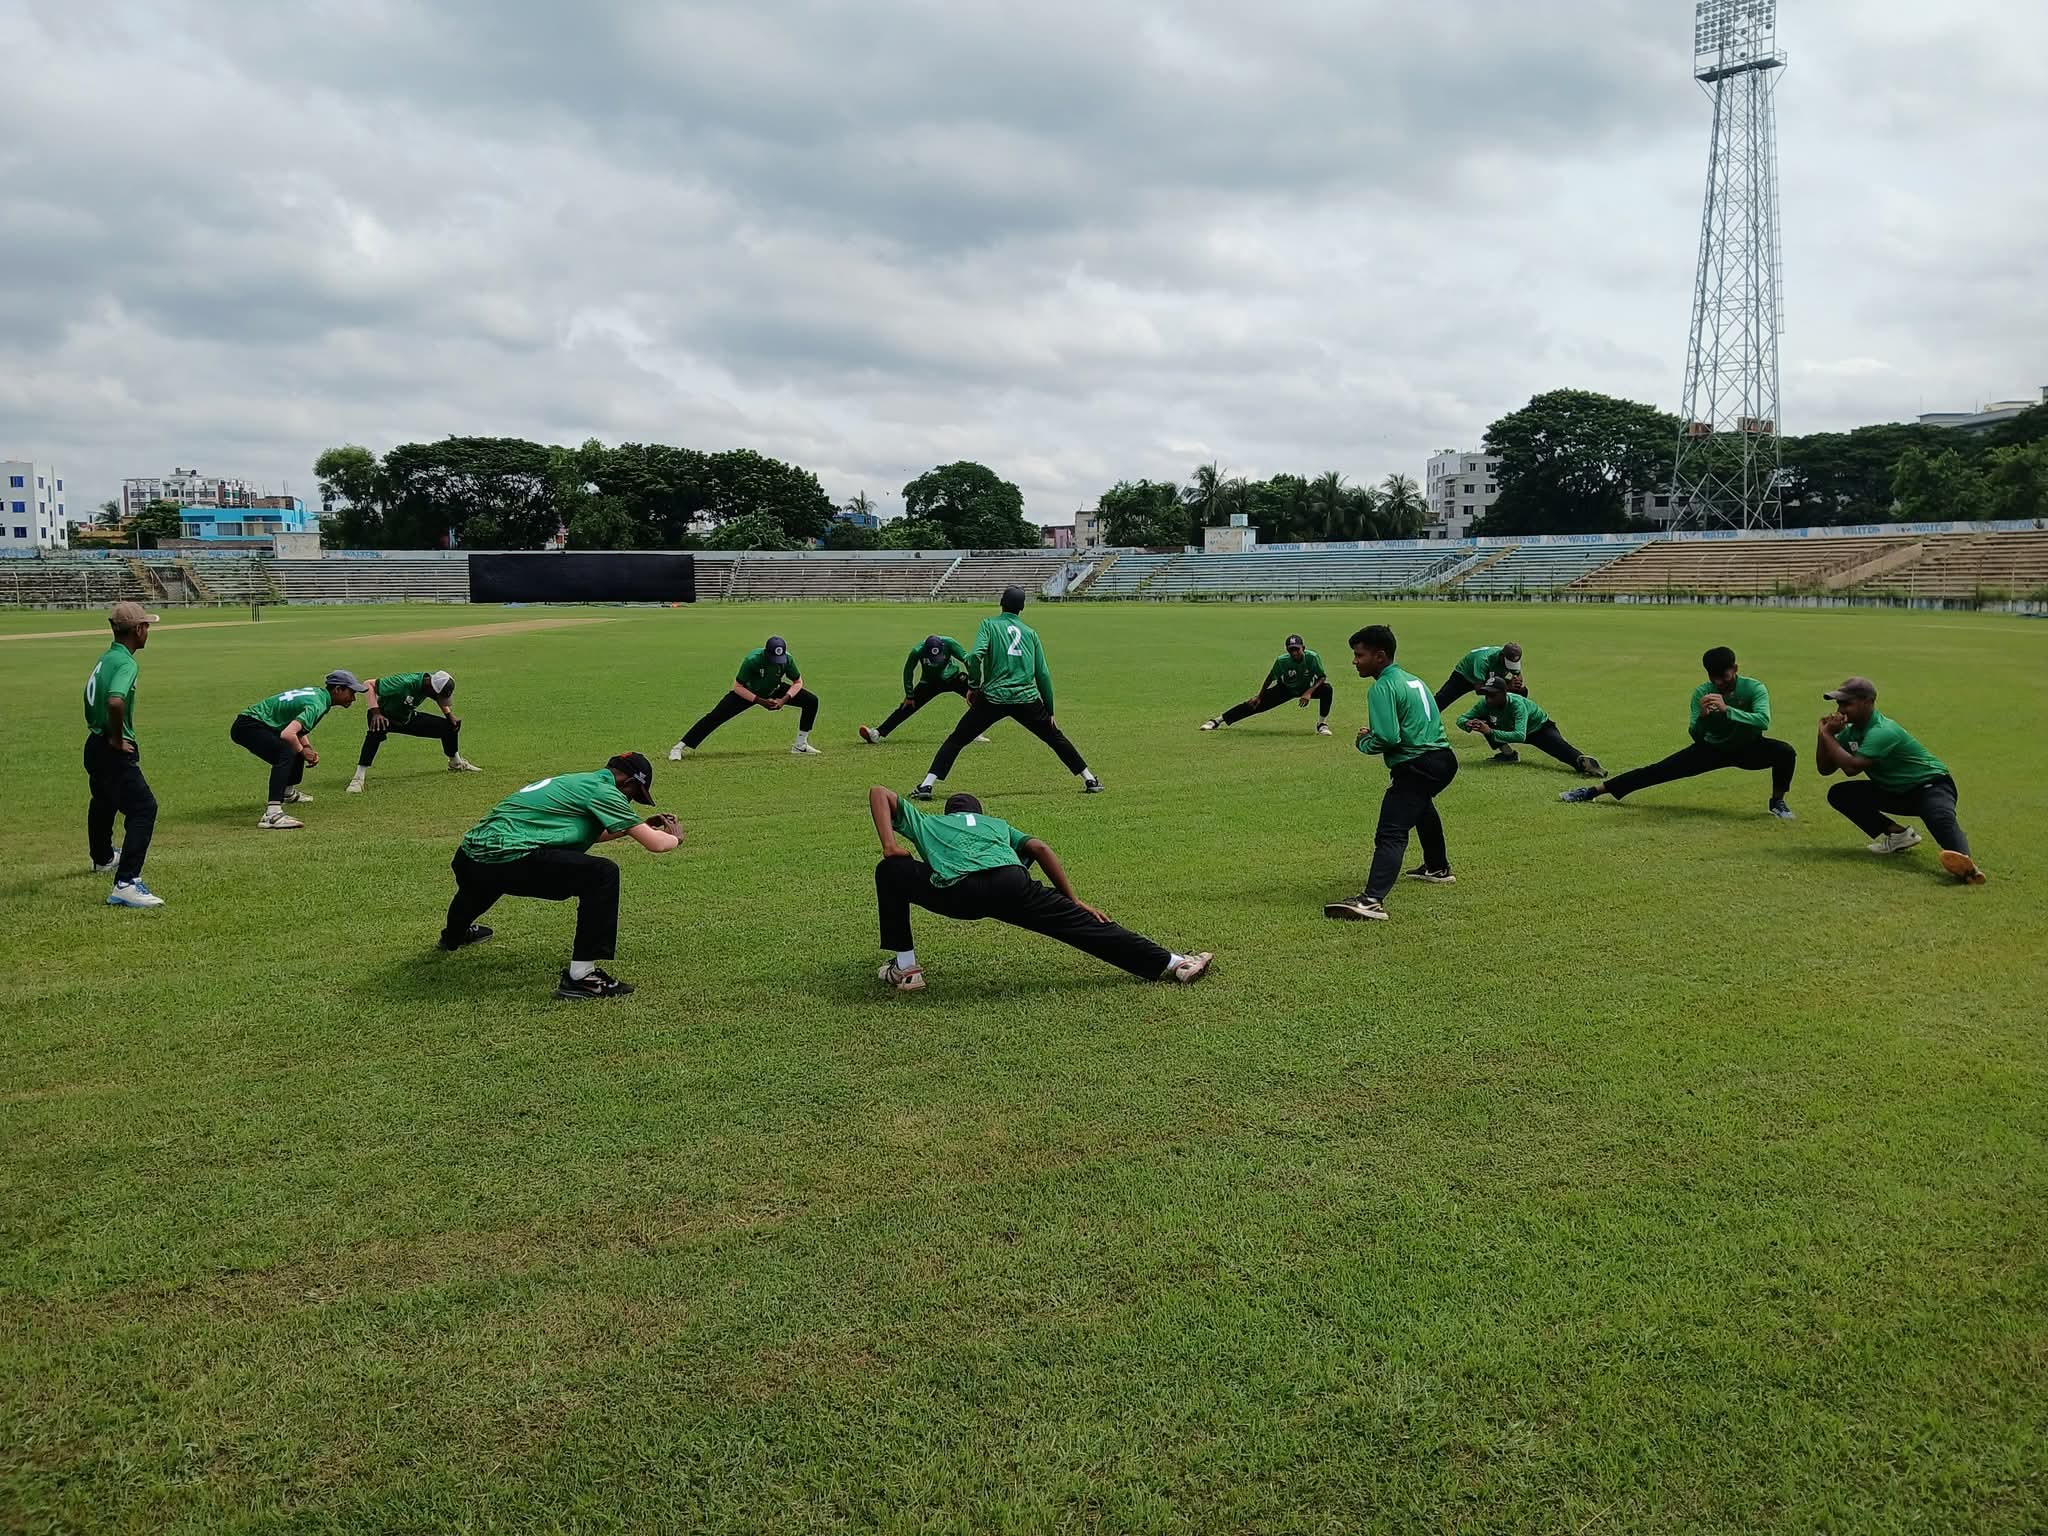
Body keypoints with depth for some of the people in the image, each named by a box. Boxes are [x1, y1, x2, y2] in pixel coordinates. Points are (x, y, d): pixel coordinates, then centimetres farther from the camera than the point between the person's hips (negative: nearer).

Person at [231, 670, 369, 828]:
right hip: (248, 726, -11)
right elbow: (287, 734, -35)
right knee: (286, 754, -32)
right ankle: (272, 814, -43)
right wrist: (303, 751, -16)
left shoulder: (317, 693, 9)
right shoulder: (317, 705, -22)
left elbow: (300, 727, 23)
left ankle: (288, 792, 49)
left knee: (298, 748, 28)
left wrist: (308, 749, 6)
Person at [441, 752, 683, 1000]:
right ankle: (579, 977, -14)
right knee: (603, 873, -13)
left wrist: (639, 826, 42)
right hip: (507, 858, -10)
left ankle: (453, 934, 77)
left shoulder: (573, 781, 22)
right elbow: (655, 844, -4)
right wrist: (675, 837, 18)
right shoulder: (603, 790, -4)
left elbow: (585, 832, 41)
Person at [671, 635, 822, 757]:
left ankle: (800, 745, 1)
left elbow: (798, 682, -9)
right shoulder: (752, 660, -35)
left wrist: (785, 699, -26)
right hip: (747, 692, -4)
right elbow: (738, 687, -25)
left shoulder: (787, 659, -25)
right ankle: (680, 748, -13)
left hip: (773, 691, 4)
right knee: (715, 717, -19)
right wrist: (760, 701, -32)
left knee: (812, 701, -9)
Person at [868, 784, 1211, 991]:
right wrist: (1075, 902, 22)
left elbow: (879, 793, 27)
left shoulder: (926, 822, 38)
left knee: (890, 872, 22)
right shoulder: (997, 824, 41)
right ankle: (1171, 964, 7)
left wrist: (890, 847, 17)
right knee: (1081, 923, 9)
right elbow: (1039, 848, 22)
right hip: (1010, 882, 2)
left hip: (956, 893, -2)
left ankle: (905, 968, 19)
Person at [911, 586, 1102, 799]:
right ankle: (1090, 780, 23)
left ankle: (927, 785, -4)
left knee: (956, 740, 6)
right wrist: (1050, 711, 18)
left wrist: (974, 687, 1)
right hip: (1027, 699, 2)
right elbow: (1043, 674, 13)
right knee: (1055, 737, 19)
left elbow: (975, 656, -12)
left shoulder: (989, 625, 6)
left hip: (993, 698, -2)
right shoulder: (1030, 632, 15)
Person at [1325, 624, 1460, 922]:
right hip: (1443, 759, 10)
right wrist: (1374, 733, 13)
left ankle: (1372, 901, -36)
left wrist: (1363, 742, 0)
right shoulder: (1413, 679, 16)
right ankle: (1438, 868, 56)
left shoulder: (1382, 688, -11)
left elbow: (1387, 738, -22)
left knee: (1390, 834, -20)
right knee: (1421, 805, 39)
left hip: (1415, 767, -10)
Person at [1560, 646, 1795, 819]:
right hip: (1713, 748, 1)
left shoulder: (1754, 688, -25)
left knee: (1785, 752, -31)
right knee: (1659, 770, -10)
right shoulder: (1701, 692, -20)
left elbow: (1763, 721, -43)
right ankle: (1594, 791, -10)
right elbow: (1696, 736, -22)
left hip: (1747, 748, -1)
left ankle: (1777, 802, -5)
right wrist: (1702, 716, -44)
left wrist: (1727, 710, -53)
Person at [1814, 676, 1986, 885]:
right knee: (1838, 794, -4)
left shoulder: (1882, 732, -27)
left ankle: (1965, 863, -65)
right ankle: (1897, 835, -5)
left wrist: (1828, 735, -27)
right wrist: (1824, 733, -16)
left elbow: (1852, 768, -36)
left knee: (1941, 818, -38)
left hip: (1930, 785, -9)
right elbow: (1825, 769, -2)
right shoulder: (1851, 731, 0)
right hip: (1895, 792, 9)